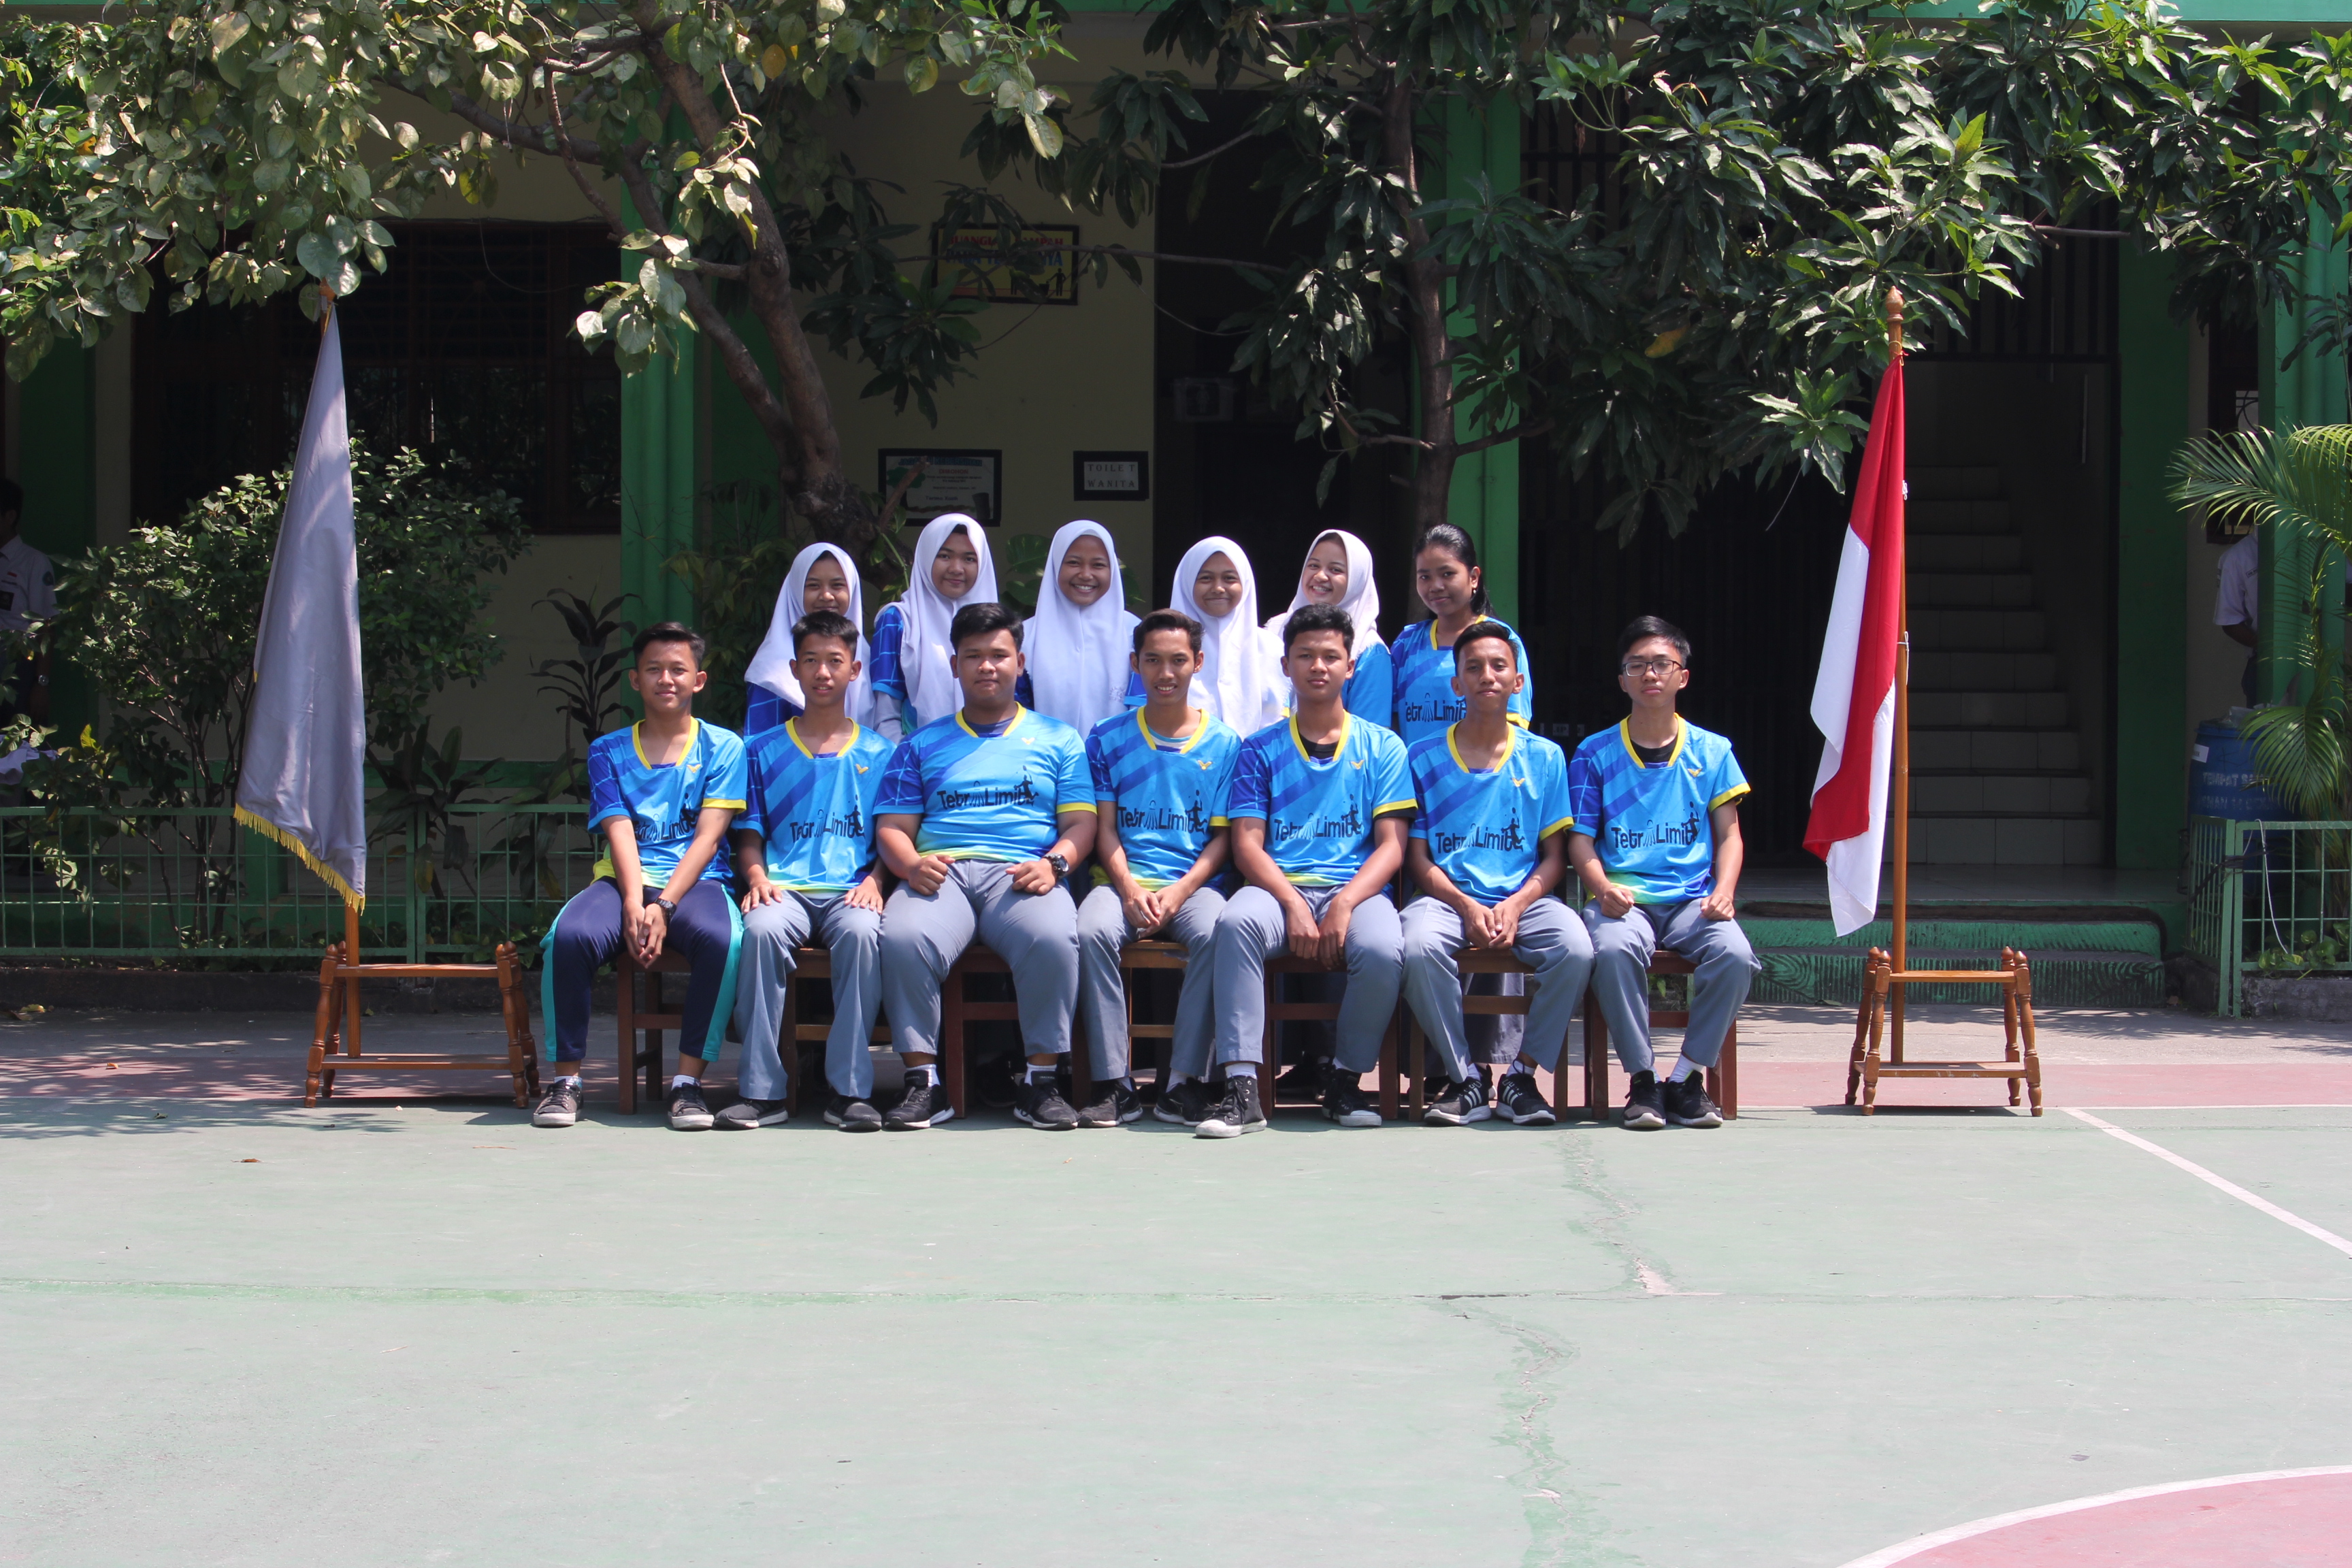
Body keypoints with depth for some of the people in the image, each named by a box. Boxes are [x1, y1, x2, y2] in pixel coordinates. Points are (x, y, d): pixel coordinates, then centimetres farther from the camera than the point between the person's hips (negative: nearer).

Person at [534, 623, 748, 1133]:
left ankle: (688, 1079, -26)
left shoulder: (723, 747, 11)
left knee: (722, 938, -37)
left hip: (695, 882, -1)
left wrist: (664, 906, -15)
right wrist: (633, 904, -17)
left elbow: (708, 837, 0)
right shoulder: (608, 751, 16)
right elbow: (620, 833, 2)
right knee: (569, 934, -32)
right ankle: (565, 1078, -18)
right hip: (624, 881, 1)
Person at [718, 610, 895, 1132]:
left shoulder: (878, 754, 17)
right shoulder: (764, 750, 18)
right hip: (785, 887, 1)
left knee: (863, 931, -36)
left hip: (850, 891, 0)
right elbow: (749, 837, 15)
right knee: (763, 929, -35)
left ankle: (851, 1089, -32)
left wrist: (874, 881, -7)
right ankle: (762, 1089, -30)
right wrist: (757, 877, -6)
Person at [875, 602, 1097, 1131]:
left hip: (1022, 876, -1)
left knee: (1053, 938, -37)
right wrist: (912, 864, -8)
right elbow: (893, 827, 16)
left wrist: (1054, 863, -8)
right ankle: (923, 1082, -24)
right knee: (901, 938, -35)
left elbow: (1080, 822, 14)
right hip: (940, 873, 1)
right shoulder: (923, 745, 25)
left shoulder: (1057, 739, 23)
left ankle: (1040, 1081, -23)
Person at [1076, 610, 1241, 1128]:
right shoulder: (1108, 739, 14)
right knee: (1092, 931, -32)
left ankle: (1186, 1080, -28)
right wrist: (1130, 888, -10)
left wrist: (1180, 891, -11)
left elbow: (1222, 837, 6)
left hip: (1195, 884, -1)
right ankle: (1113, 1083, -28)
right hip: (1125, 881, 1)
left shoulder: (1224, 744, 11)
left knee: (1214, 934, -35)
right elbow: (1105, 828, 8)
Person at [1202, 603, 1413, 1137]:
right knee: (1236, 922, -35)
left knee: (1382, 951, -35)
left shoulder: (1381, 747, 14)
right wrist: (1293, 903, -15)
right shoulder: (1261, 749, 14)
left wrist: (1345, 903, -14)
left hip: (1357, 889, 0)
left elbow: (1391, 846, 5)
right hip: (1279, 887, 0)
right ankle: (1241, 1088, -36)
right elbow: (1247, 845, 5)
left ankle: (1346, 1080, -9)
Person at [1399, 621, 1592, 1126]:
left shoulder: (1544, 757, 11)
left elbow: (1555, 857, 8)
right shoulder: (1425, 758, 8)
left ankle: (1522, 1075, -15)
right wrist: (1467, 906, -13)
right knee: (1419, 947, -35)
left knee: (1576, 949, -32)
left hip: (1525, 897, 1)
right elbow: (1418, 856, 5)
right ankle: (1465, 1080, -19)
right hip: (1448, 896, -1)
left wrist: (1515, 905, -11)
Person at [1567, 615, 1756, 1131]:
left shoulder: (1711, 752, 12)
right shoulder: (1595, 754, 9)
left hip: (1692, 899, 1)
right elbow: (1580, 839, 5)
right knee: (1614, 948, -37)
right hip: (1623, 898, -1)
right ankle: (1641, 1080, -21)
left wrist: (1723, 892, -9)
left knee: (1735, 953, -31)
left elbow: (1729, 834, 11)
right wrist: (1603, 887, -15)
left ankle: (1687, 1078, -14)